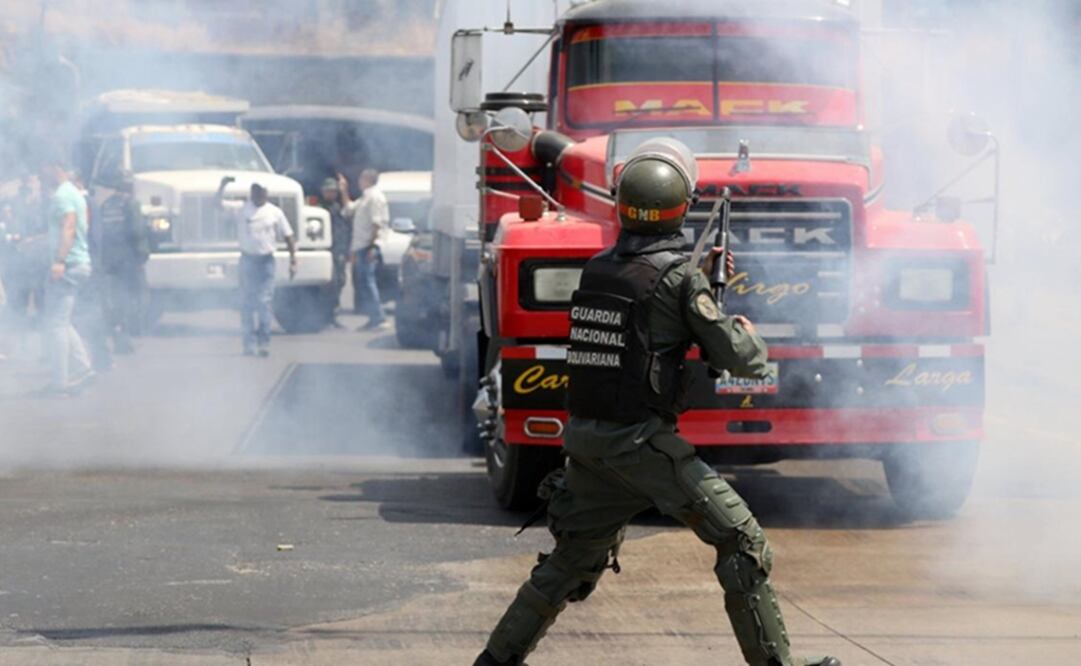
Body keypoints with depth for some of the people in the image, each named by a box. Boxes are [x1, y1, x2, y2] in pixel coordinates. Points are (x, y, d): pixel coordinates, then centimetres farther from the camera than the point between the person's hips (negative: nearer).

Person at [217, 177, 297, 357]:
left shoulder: (275, 212, 4)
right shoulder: (241, 209, 4)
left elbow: (288, 237, 6)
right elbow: (219, 202, -1)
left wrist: (293, 260, -1)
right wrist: (223, 185, -16)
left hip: (266, 261, -1)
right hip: (247, 259, 1)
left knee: (264, 303, -4)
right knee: (247, 304, 2)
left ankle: (264, 343, 2)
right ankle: (249, 344, 7)